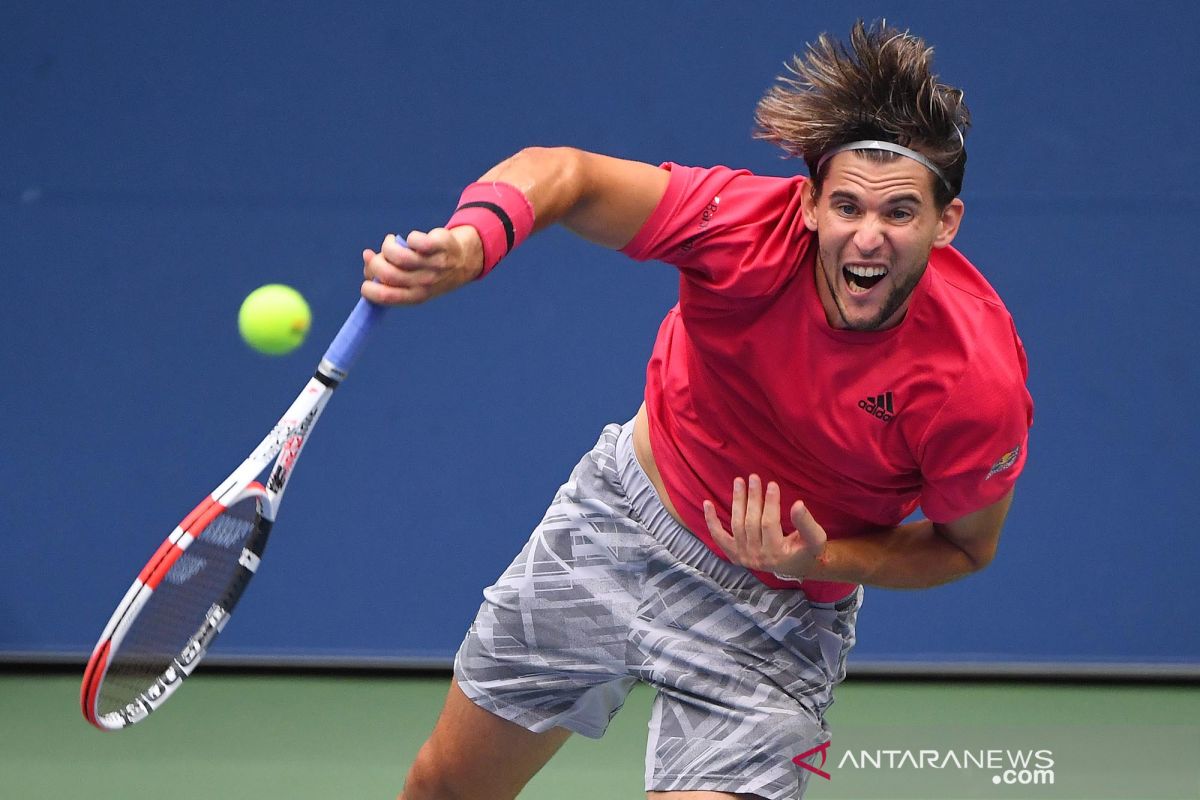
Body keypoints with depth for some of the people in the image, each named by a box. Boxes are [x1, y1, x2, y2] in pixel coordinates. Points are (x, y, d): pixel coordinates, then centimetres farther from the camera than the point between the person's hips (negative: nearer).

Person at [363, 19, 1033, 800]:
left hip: (774, 618, -2)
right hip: (626, 505, 2)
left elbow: (965, 545, -11)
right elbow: (563, 172, -23)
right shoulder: (750, 225, -29)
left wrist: (821, 561, -28)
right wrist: (469, 242, -44)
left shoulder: (981, 383, -30)